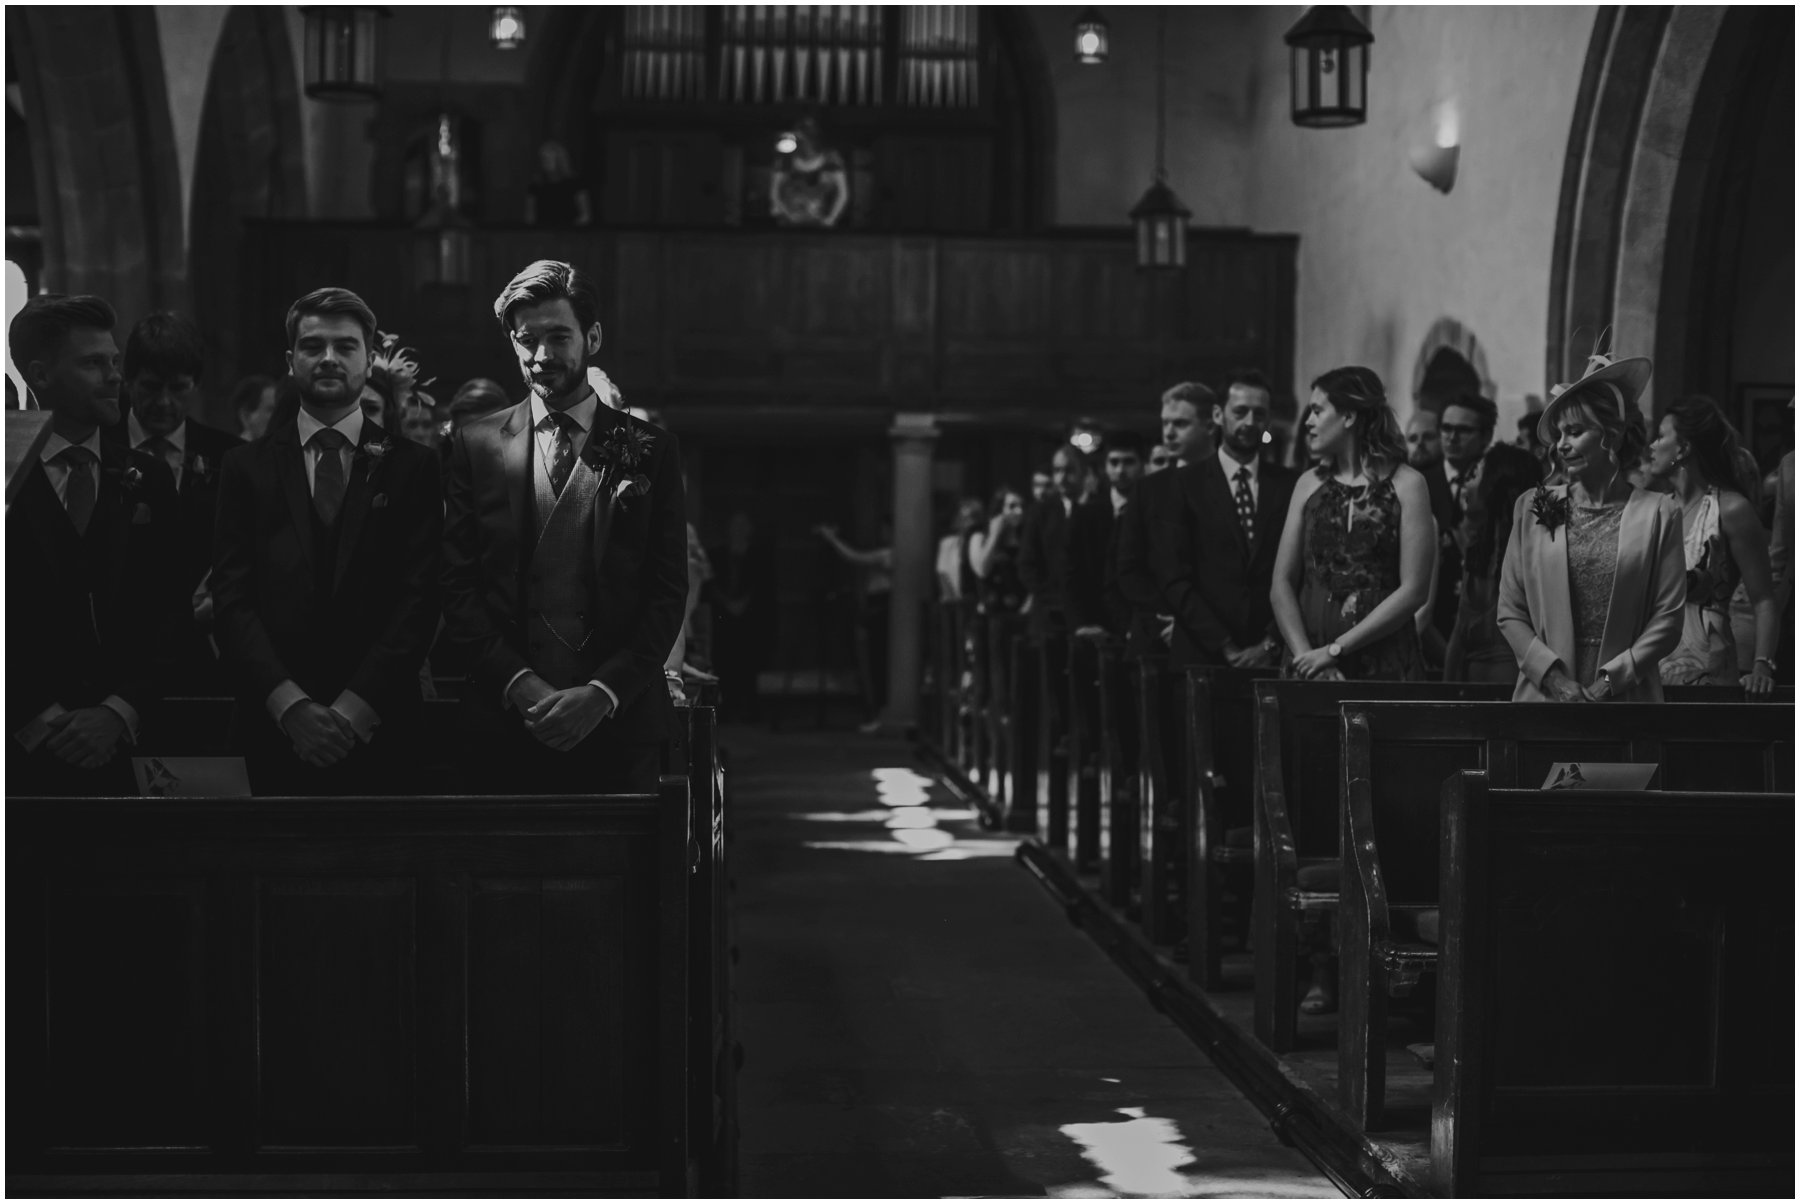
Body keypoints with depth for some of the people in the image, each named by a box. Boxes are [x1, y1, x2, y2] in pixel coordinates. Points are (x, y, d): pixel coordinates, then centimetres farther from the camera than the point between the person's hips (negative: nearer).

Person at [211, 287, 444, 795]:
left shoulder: (411, 467, 4)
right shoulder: (248, 466, 7)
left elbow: (419, 600, -3)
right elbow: (231, 597, 1)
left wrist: (354, 708, -12)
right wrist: (289, 704, -12)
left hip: (376, 729, -1)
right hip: (274, 729, 1)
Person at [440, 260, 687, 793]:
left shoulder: (650, 451, 6)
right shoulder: (476, 445, 7)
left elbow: (667, 594, 2)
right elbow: (456, 589, 3)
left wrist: (602, 693, -10)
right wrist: (520, 685, -10)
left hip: (619, 721, 0)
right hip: (504, 723, 0)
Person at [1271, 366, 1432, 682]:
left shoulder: (1406, 485, -2)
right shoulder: (1309, 485, 9)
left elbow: (1414, 590, -8)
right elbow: (1281, 584, 4)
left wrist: (1336, 649, -12)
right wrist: (1306, 655, -11)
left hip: (1385, 664, -3)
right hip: (1311, 665, 3)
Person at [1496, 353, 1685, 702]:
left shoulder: (1659, 515, 1)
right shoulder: (1533, 509, 6)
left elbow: (1668, 619, -1)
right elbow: (1510, 612, 4)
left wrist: (1609, 681, -10)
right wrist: (1554, 677, -8)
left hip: (1625, 696, -1)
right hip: (1544, 692, 1)